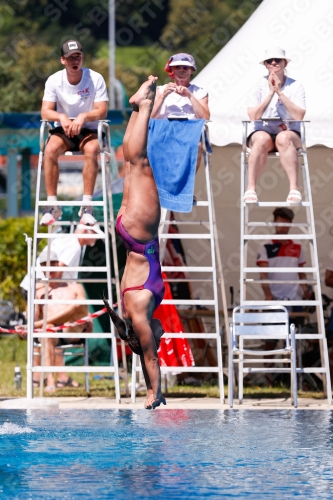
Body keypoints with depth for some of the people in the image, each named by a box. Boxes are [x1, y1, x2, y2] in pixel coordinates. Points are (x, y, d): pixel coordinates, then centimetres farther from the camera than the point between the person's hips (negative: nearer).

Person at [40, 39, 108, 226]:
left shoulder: (96, 79, -10)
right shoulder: (54, 80, -5)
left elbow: (102, 112, -13)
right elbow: (45, 111, -9)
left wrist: (83, 116, -33)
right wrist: (61, 117, -31)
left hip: (89, 130, -1)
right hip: (63, 130, 1)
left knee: (92, 150, -35)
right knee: (50, 150, -31)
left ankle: (87, 206, -30)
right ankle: (52, 206, -24)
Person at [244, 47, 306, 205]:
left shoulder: (295, 86, 3)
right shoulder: (260, 85, 3)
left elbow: (299, 115, -12)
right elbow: (253, 115, -8)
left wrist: (280, 92, -16)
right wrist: (270, 93, -14)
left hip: (289, 133, 0)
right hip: (262, 131, 0)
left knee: (284, 138, -37)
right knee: (262, 139, -37)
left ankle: (294, 189, -44)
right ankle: (250, 189, -40)